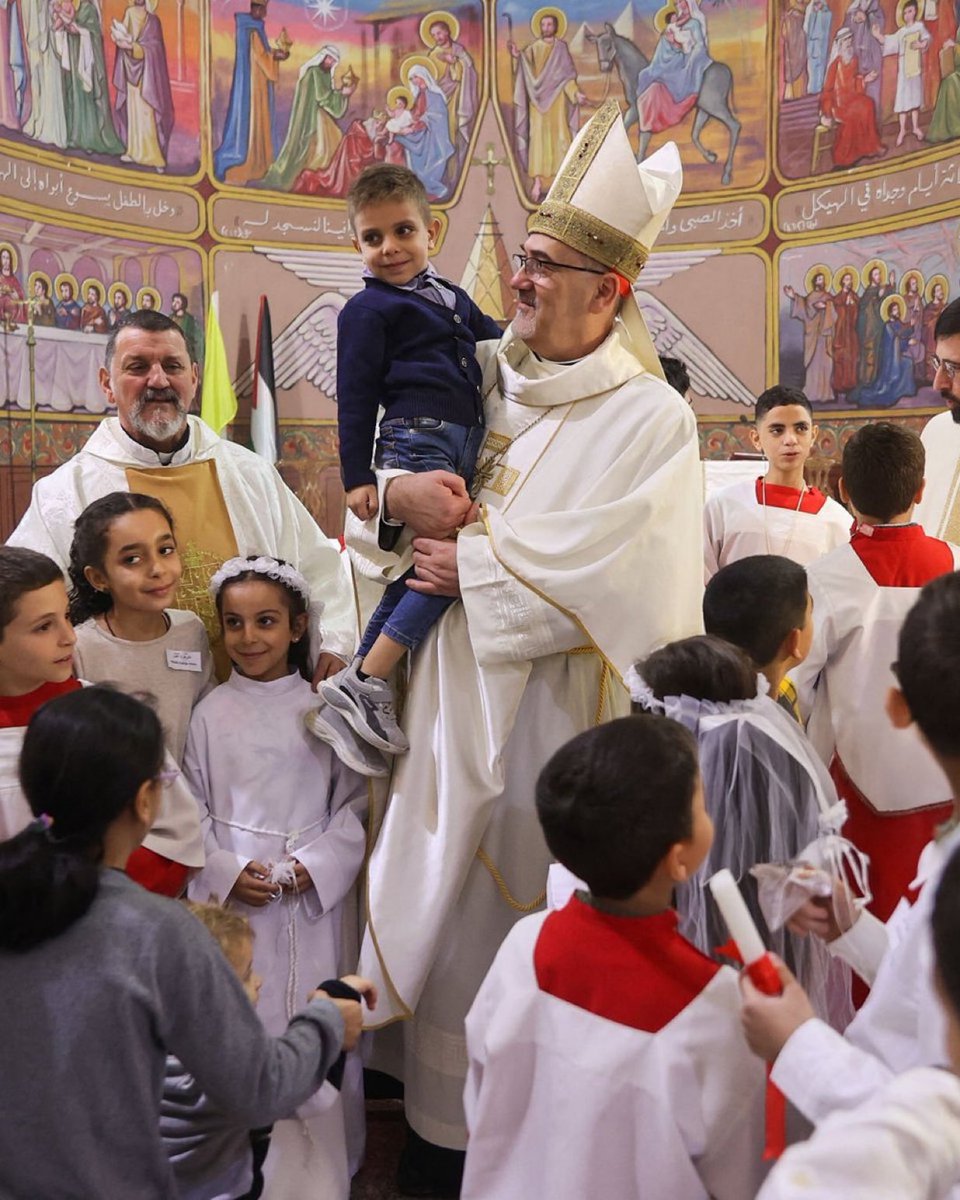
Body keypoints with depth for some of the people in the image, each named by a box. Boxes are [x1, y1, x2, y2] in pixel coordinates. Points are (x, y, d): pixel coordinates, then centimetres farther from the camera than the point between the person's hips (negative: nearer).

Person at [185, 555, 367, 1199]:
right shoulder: (212, 713, 1)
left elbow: (353, 802, 0)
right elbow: (193, 809, 4)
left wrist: (315, 865, -12)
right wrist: (226, 872, -9)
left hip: (311, 897, -1)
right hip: (231, 897, 1)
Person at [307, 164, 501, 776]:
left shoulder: (453, 299, 23)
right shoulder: (367, 310, 1)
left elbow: (501, 345, 38)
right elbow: (355, 398, -4)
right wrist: (358, 476, -8)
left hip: (463, 449, 8)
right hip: (415, 440, -8)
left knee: (416, 574, 6)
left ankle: (358, 691, 13)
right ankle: (365, 684, -16)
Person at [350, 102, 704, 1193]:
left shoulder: (651, 419, -9)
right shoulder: (481, 380, 7)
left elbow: (609, 576, -19)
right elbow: (377, 471, 13)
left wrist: (475, 564, -12)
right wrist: (398, 495, -10)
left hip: (562, 705, -5)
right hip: (459, 692, 5)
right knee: (445, 908, 15)